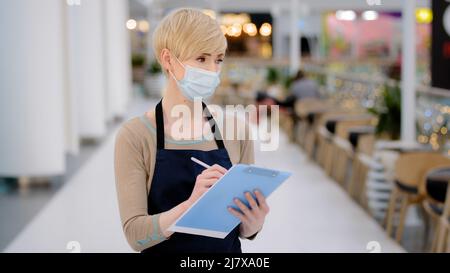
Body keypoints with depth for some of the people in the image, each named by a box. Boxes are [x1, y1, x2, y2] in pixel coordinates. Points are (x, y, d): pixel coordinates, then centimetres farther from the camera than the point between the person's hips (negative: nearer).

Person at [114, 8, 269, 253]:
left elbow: (244, 231, 0)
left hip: (229, 249, 2)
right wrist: (191, 204, -32)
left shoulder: (236, 130, -5)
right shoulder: (135, 136, -13)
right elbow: (135, 233, -18)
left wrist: (253, 222, -21)